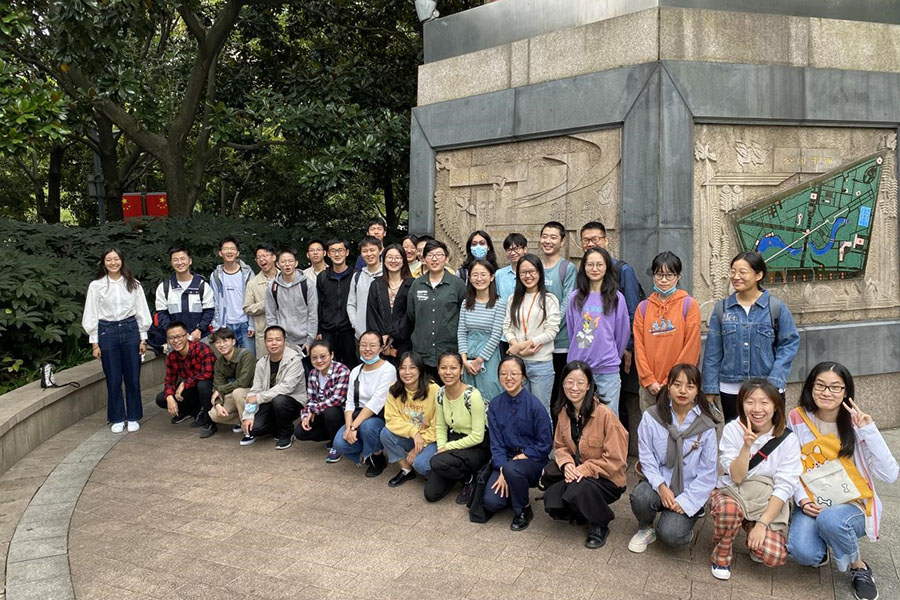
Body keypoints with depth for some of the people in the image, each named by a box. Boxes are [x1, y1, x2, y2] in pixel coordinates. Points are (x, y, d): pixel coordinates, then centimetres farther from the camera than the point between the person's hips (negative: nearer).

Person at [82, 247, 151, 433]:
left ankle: (133, 417, 18)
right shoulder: (96, 286, 0)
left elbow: (142, 312, 6)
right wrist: (94, 343, 0)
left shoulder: (133, 284, 3)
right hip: (107, 332, -1)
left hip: (130, 330, 1)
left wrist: (143, 338, 4)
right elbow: (91, 315, 2)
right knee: (113, 379, 5)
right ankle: (117, 419, 19)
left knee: (133, 377, 5)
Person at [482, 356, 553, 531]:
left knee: (512, 468, -37)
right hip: (505, 459, 4)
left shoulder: (535, 405, -13)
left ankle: (524, 510, -8)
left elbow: (545, 444, -9)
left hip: (532, 460, -3)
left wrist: (519, 459, -16)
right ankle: (516, 490, 16)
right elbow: (496, 442, -2)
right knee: (491, 503, -19)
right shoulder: (495, 405, -1)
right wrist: (502, 470, -15)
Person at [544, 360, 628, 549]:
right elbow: (559, 446, 9)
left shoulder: (605, 414, -20)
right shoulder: (564, 412, 0)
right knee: (551, 501, -19)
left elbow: (615, 460, -17)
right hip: (576, 474, 5)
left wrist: (585, 469, -24)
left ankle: (600, 525, -2)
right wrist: (566, 464, -12)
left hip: (606, 479, -5)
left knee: (579, 490, -34)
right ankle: (584, 514, 14)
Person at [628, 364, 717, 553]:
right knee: (640, 496, -32)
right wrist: (661, 486, -18)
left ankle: (686, 521, 15)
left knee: (671, 535, -22)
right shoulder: (651, 417, -5)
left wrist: (686, 500, -11)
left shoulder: (706, 427, -5)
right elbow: (646, 457, -5)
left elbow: (707, 472, -3)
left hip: (689, 492, -1)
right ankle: (645, 529, 2)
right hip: (659, 484, 1)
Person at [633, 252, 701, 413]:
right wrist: (649, 380, -5)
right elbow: (638, 346, 5)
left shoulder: (689, 305, -1)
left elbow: (692, 347, -5)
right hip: (648, 387, 3)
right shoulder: (643, 307, 9)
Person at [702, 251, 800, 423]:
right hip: (730, 390, 2)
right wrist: (710, 389, 1)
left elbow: (789, 343, -1)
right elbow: (713, 352, 3)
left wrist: (775, 380, -11)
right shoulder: (722, 308, 2)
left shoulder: (776, 307, -3)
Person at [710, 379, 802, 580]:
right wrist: (746, 446, -30)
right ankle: (722, 554, -4)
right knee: (728, 509, -36)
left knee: (774, 556, -23)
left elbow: (784, 487, -9)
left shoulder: (787, 439, -8)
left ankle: (754, 532, 13)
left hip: (767, 503, 1)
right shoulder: (732, 430, -8)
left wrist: (762, 523, -17)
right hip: (732, 493, 0)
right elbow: (736, 477, -15)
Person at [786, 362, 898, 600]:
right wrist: (802, 500, -11)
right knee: (802, 552, -28)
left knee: (830, 519, -37)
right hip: (812, 505, 1)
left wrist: (868, 429, -23)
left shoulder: (855, 423, -8)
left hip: (853, 506, -1)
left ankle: (858, 567, -4)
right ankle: (820, 549, 11)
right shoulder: (797, 419, -4)